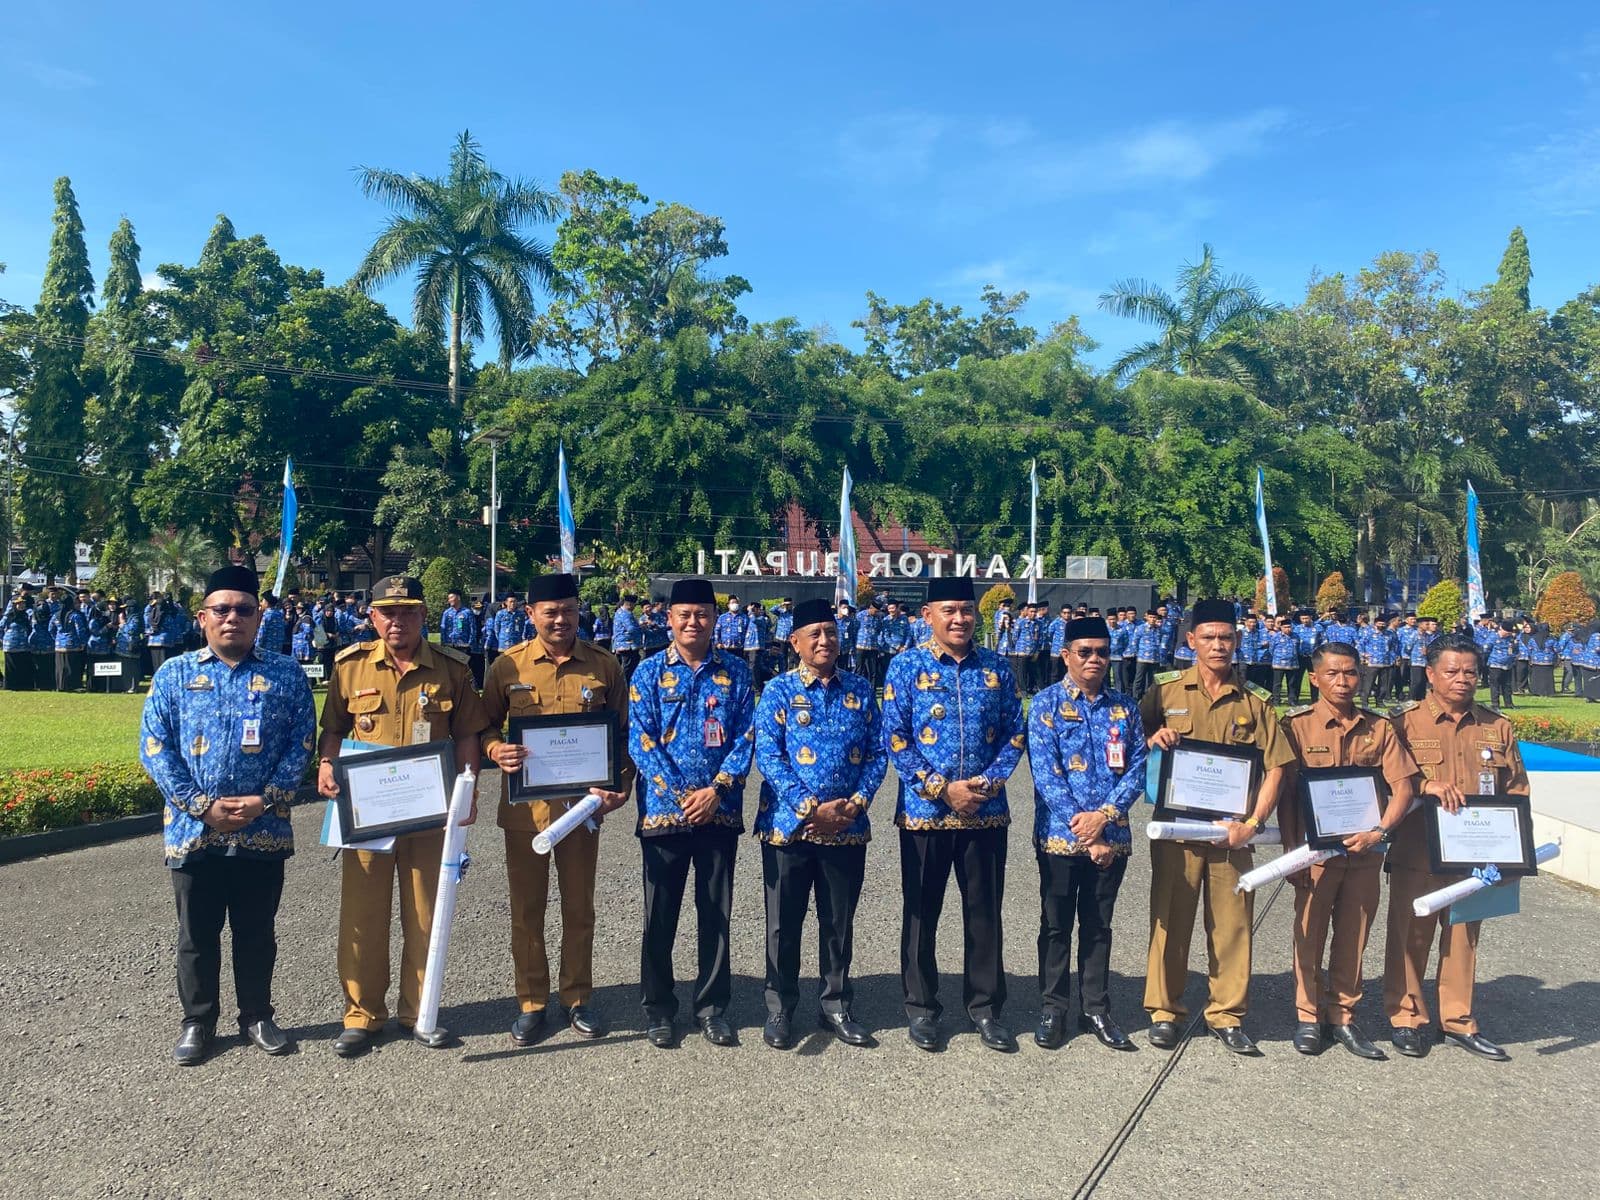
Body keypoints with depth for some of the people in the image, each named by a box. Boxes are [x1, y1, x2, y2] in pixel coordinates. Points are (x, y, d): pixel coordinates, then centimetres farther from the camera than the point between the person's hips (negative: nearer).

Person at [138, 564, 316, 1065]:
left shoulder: (286, 675, 2)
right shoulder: (174, 674, 3)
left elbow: (301, 744, -2)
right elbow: (154, 746, -3)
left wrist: (266, 800, -13)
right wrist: (203, 806, -12)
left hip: (264, 832, 0)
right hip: (193, 831, 0)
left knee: (257, 932, 13)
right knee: (197, 935, 13)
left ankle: (257, 1016, 30)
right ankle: (197, 1022, 30)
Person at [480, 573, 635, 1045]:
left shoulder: (604, 665, 0)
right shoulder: (508, 665, -1)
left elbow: (623, 732, 5)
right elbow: (486, 724, 7)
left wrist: (622, 785, -8)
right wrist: (496, 749, -15)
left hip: (582, 804, 0)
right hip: (525, 807, 0)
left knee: (579, 908, 11)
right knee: (526, 910, 9)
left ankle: (577, 998, 28)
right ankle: (531, 1003, 25)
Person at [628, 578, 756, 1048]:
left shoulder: (735, 670, 4)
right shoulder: (649, 671, 1)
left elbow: (747, 736, 0)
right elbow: (640, 740, -5)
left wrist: (717, 789, -13)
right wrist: (680, 795, -14)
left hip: (719, 811, 1)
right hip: (663, 811, -1)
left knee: (716, 914, 10)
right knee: (659, 915, 8)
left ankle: (713, 1007, 24)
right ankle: (658, 1008, 24)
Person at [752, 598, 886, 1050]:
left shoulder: (860, 688, 5)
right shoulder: (779, 690, -3)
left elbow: (877, 753, 4)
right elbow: (767, 756, -11)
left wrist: (855, 803, -10)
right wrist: (811, 807, -18)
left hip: (847, 827, 3)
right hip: (789, 824, -2)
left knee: (839, 922, 14)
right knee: (784, 922, 9)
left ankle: (836, 1006, 29)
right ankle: (780, 1008, 24)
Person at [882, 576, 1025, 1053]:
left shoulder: (996, 668, 4)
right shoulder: (907, 666, -4)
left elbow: (1015, 733, 6)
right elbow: (895, 739, -7)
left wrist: (990, 782, -10)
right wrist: (943, 789, -13)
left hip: (987, 812, 2)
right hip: (924, 811, -2)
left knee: (985, 911, 11)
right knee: (921, 912, 10)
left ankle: (986, 1006, 26)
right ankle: (921, 1007, 25)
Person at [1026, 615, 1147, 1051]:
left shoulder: (1124, 707, 7)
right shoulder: (1047, 703, -3)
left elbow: (1137, 769, 2)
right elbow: (1044, 771, -11)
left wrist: (1105, 814, -13)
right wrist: (1080, 827, -16)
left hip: (1111, 835, 3)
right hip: (1059, 836, -3)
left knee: (1098, 926, 14)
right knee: (1056, 926, 8)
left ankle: (1096, 1010, 26)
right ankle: (1052, 1009, 21)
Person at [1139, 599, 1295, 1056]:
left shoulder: (1254, 701, 4)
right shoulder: (1165, 691, 1)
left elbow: (1275, 767, 1)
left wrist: (1253, 823, -9)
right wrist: (1152, 738, -14)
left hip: (1231, 832, 1)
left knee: (1231, 924, 8)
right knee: (1170, 920, 7)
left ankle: (1227, 1015, 22)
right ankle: (1164, 1012, 20)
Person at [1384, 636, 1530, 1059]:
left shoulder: (1497, 727, 9)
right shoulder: (1404, 721, -3)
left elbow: (1516, 789, 12)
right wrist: (1426, 787, -21)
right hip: (1416, 854, -3)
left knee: (1464, 938, 11)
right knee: (1411, 937, 4)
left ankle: (1459, 1020, 24)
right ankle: (1406, 1018, 17)